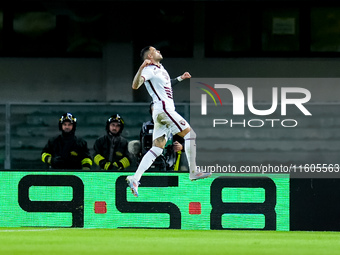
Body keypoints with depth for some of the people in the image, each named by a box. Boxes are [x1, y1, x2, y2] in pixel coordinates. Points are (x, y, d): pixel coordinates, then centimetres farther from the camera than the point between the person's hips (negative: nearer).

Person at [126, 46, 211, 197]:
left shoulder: (160, 68, 21)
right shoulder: (150, 70, -8)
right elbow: (135, 85, -23)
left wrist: (180, 78, 36)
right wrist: (141, 68, -36)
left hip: (161, 112, 9)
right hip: (163, 108, -9)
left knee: (157, 149, 2)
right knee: (190, 133, -6)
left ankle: (135, 179, -6)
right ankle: (193, 172, -7)